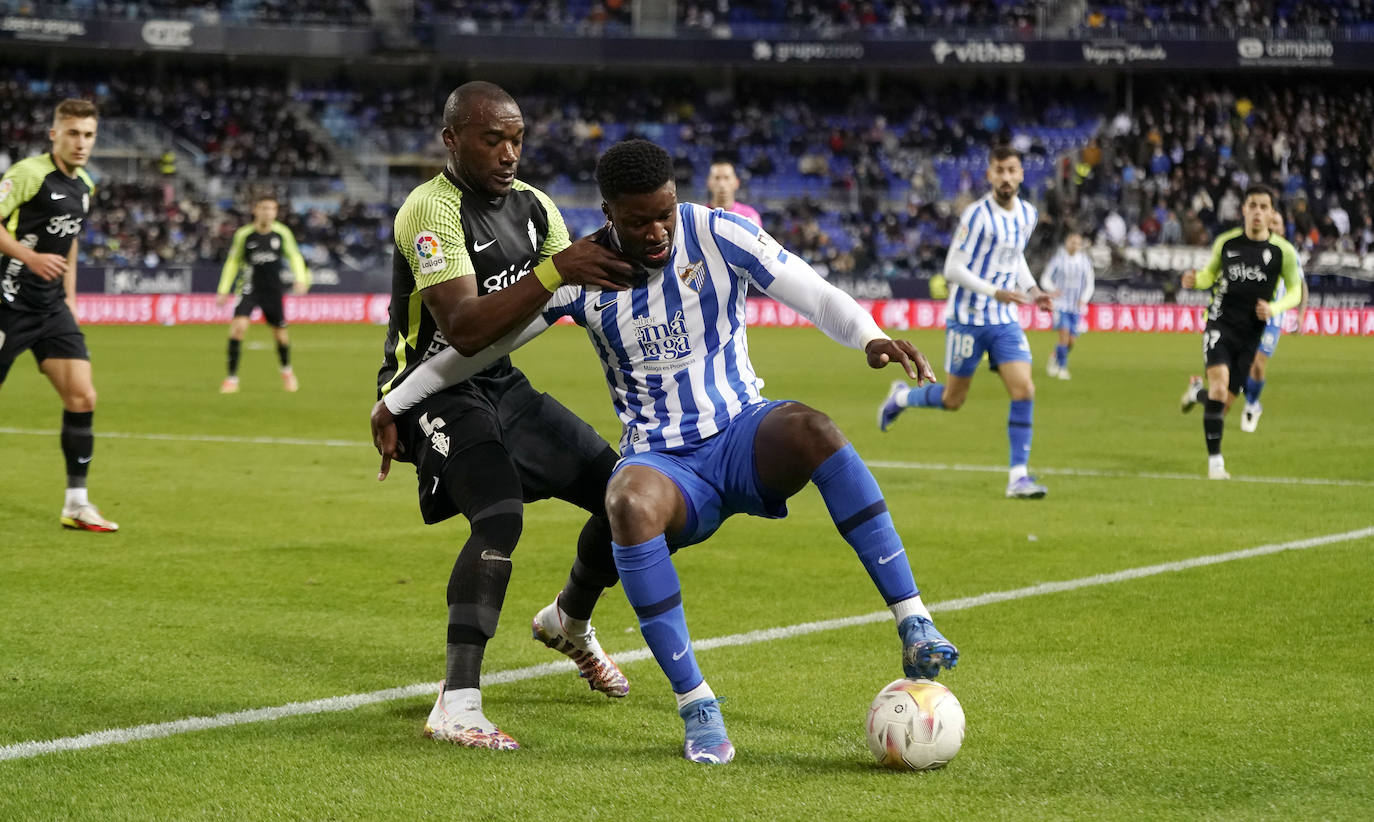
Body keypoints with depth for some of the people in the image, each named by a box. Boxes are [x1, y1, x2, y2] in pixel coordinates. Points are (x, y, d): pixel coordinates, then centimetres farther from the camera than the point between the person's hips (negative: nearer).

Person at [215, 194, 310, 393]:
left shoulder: (282, 233, -6)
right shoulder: (244, 234, -8)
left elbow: (294, 256, 8)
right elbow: (233, 261, 4)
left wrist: (301, 279, -6)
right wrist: (223, 290, 2)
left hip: (272, 289, 1)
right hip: (249, 287, -1)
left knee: (280, 332, 7)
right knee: (239, 325, -21)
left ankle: (286, 370, 38)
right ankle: (232, 378, -14)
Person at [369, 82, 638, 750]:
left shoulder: (532, 206, 6)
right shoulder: (430, 210, -20)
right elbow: (465, 328, -31)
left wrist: (612, 261, -12)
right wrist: (554, 270, -38)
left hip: (501, 385, 8)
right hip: (436, 389, -8)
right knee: (500, 516, -31)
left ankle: (570, 621, 34)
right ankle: (456, 706, -33)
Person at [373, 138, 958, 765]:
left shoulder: (717, 234, -6)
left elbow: (816, 296, -11)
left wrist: (869, 338, -31)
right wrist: (396, 402, 11)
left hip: (743, 436, 0)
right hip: (664, 463, 0)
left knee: (810, 428, -36)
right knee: (629, 502, -38)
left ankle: (915, 627, -34)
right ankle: (697, 710, -30)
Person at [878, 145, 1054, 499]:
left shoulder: (1027, 214, 5)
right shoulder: (977, 214, -15)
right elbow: (953, 268, -16)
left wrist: (1032, 289, 5)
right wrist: (995, 292, -26)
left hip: (1005, 321, 5)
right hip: (967, 319, -5)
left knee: (1024, 391, -11)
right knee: (953, 400, 6)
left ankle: (1018, 476, -7)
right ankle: (901, 397, 37)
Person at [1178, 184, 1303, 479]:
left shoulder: (1283, 251, -4)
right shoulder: (1226, 242, 1)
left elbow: (1295, 291, 7)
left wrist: (1274, 308, -13)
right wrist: (1196, 280, -7)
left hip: (1251, 333, 1)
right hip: (1220, 324, -1)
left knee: (1224, 402, 4)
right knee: (1220, 384, -24)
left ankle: (1197, 390, 41)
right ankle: (1215, 460, -18)